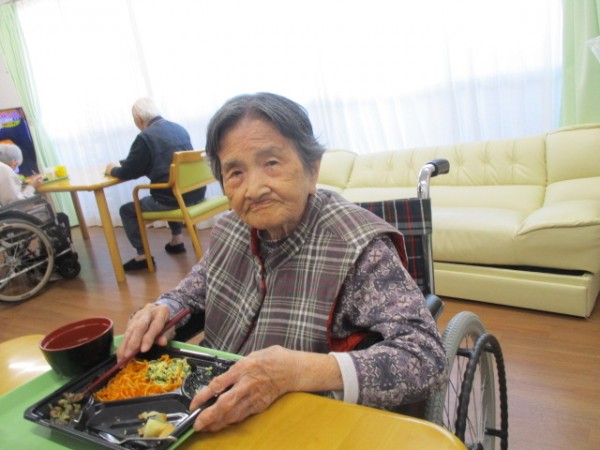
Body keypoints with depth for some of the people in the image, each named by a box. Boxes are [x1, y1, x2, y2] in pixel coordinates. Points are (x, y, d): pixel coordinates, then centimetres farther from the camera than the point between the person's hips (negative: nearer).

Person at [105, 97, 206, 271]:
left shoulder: (145, 137, -9)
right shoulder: (179, 128, 14)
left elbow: (128, 172, -6)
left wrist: (113, 169, 17)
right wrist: (123, 164, 29)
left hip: (173, 199, -7)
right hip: (195, 193, 8)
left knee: (126, 210, 13)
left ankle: (143, 256, 11)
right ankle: (177, 240, 38)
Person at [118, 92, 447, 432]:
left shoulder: (357, 245, -21)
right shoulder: (230, 231, -1)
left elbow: (427, 358, -27)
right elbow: (194, 293, 15)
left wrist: (298, 372, -39)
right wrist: (163, 311, -9)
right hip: (218, 423, 6)